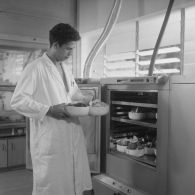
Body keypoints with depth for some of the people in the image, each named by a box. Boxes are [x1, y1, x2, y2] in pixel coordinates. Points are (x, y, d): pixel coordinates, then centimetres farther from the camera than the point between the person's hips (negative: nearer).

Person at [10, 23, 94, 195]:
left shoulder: (64, 69, 15)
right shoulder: (36, 68, -9)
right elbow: (17, 101, -13)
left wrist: (87, 101, 8)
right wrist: (49, 110, -20)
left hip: (73, 136, 7)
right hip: (49, 141, -7)